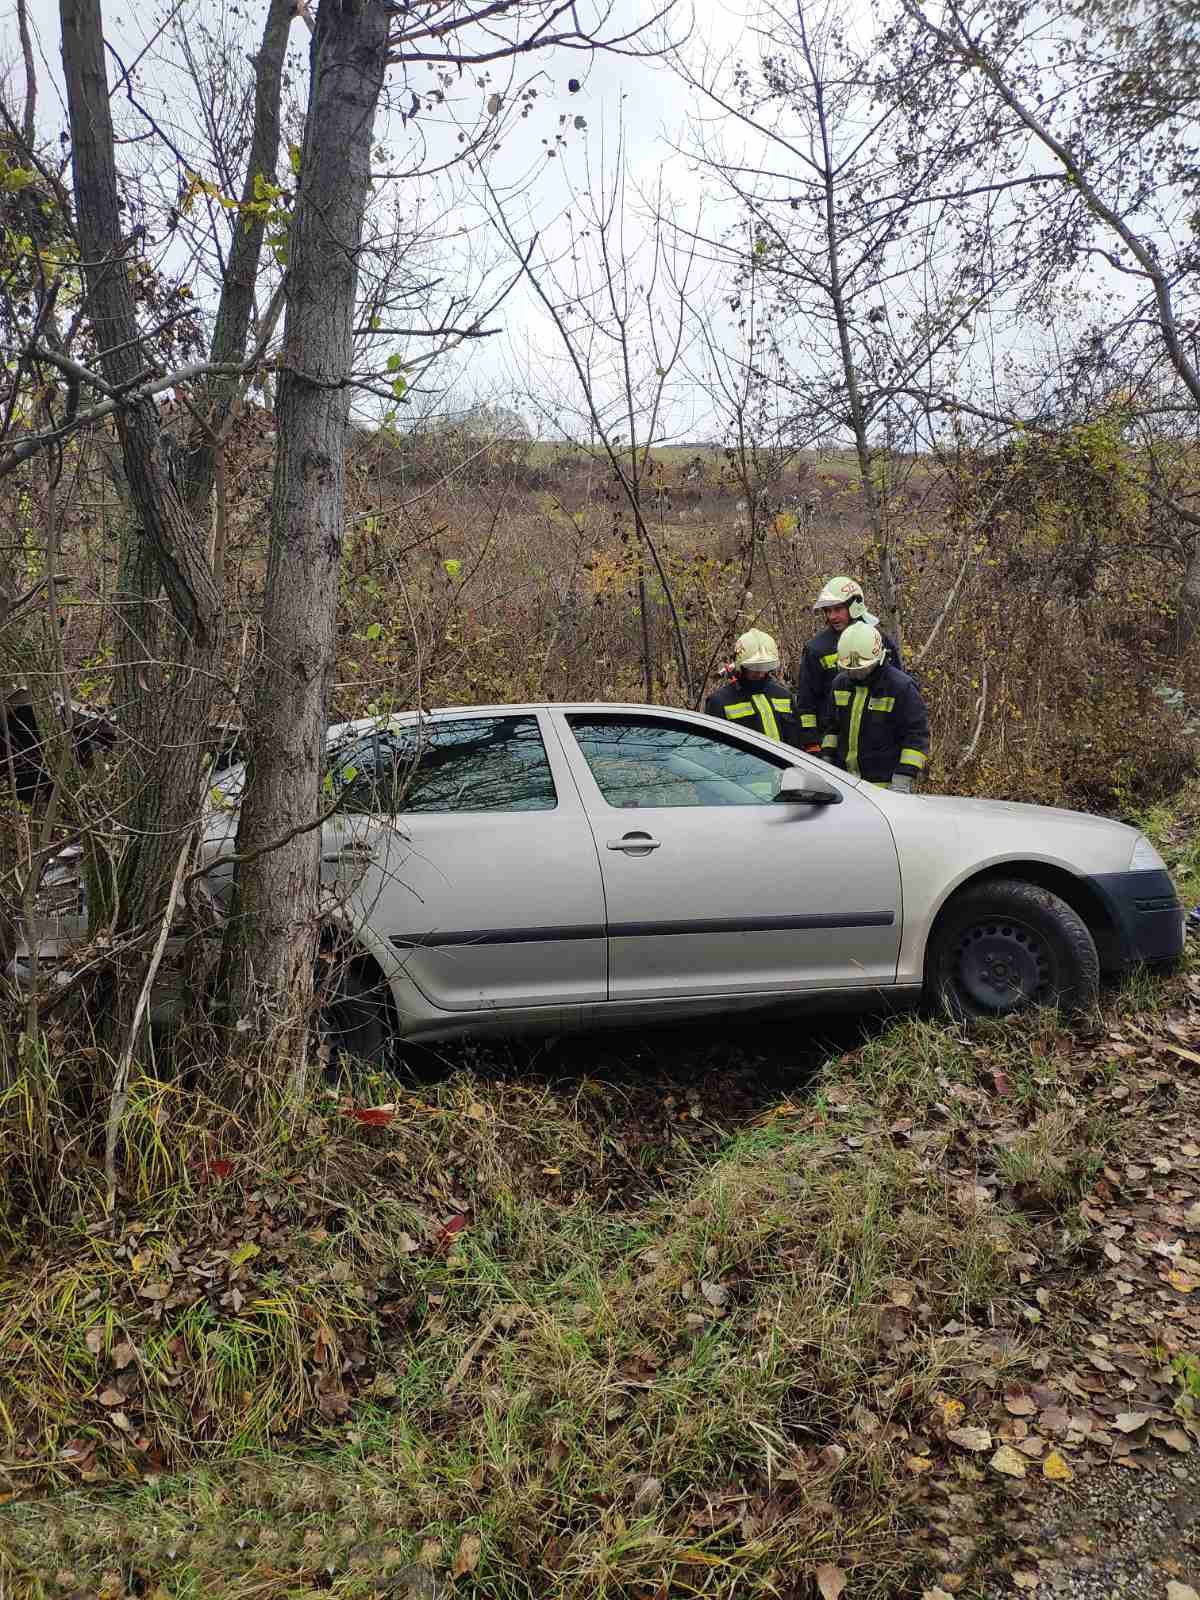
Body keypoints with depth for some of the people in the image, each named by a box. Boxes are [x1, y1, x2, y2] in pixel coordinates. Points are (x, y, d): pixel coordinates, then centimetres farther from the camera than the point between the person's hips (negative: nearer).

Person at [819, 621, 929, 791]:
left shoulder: (902, 687, -9)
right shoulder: (840, 683, 9)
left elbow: (917, 737, -9)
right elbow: (830, 725, 23)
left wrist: (903, 781, -15)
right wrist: (827, 761, 15)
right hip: (844, 781, 6)